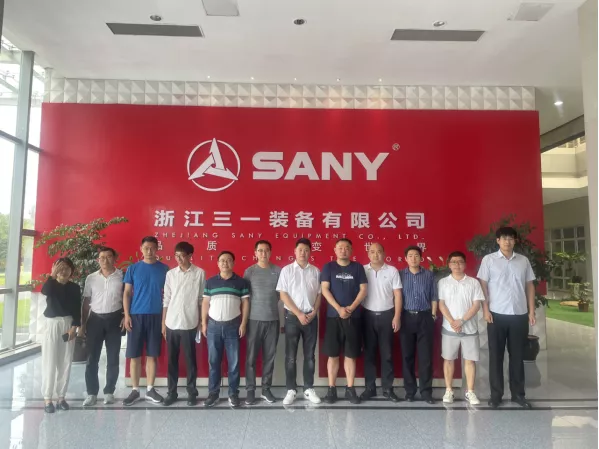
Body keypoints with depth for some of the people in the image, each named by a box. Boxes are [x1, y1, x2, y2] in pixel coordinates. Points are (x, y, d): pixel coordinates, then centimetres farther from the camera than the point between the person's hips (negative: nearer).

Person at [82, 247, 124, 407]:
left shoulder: (122, 276, -3)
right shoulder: (91, 278, 4)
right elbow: (86, 301, 7)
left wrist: (125, 316, -8)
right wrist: (83, 323, 5)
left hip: (114, 319, -1)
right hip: (95, 319, 2)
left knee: (113, 358, 5)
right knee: (92, 358, 5)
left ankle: (109, 391, 18)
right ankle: (91, 393, 16)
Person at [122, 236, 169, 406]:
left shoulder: (164, 269, 3)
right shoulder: (133, 269, 3)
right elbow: (127, 293, 4)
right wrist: (126, 315, -5)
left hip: (156, 316, 0)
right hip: (136, 315, 0)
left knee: (152, 355, 7)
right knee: (134, 355, 4)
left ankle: (150, 389, 18)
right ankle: (135, 390, 16)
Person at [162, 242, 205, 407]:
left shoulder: (200, 273, -3)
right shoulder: (170, 274, 5)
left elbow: (202, 299, 0)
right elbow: (166, 300, 7)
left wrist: (202, 322, -1)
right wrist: (163, 323, 6)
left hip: (189, 324, -3)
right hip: (171, 324, 3)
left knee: (190, 360, 6)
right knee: (172, 360, 11)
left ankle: (192, 392, 18)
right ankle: (172, 392, 23)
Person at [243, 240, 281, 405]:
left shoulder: (278, 271, 3)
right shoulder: (249, 271, 1)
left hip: (273, 319, 1)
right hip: (254, 319, -1)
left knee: (269, 356, 8)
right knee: (251, 357, 3)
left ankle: (266, 389, 20)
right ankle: (250, 390, 14)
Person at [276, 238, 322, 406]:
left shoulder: (315, 271, 6)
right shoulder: (286, 270, -1)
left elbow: (319, 294, 8)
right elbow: (283, 295, -5)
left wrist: (313, 312, -6)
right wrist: (299, 314, -11)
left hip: (311, 317, 2)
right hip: (292, 316, -2)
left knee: (309, 355, 8)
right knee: (291, 356, 3)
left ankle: (309, 389, 19)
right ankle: (291, 390, 13)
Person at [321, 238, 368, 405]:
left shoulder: (357, 267, 6)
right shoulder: (328, 267, 3)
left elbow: (363, 290, 1)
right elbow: (325, 289, -4)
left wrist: (351, 307, -11)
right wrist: (338, 308, -14)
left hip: (353, 317, 1)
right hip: (333, 316, -1)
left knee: (351, 354, 6)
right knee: (333, 354, 4)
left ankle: (350, 389, 16)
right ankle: (331, 389, 13)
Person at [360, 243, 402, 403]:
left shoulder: (392, 271, 1)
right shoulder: (362, 270, 2)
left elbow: (397, 295, 1)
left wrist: (397, 316, -5)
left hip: (387, 315, 0)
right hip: (368, 315, 0)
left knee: (387, 353, 6)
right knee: (369, 353, 7)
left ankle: (388, 388, 16)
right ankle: (370, 387, 17)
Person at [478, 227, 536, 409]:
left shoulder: (523, 260, 8)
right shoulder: (488, 259, -1)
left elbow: (529, 286, 10)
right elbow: (483, 285, -1)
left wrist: (531, 311, 4)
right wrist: (485, 310, -8)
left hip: (520, 314, 3)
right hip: (497, 314, -2)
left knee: (517, 356, 11)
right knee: (496, 356, 5)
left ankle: (518, 394, 23)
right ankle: (496, 394, 15)